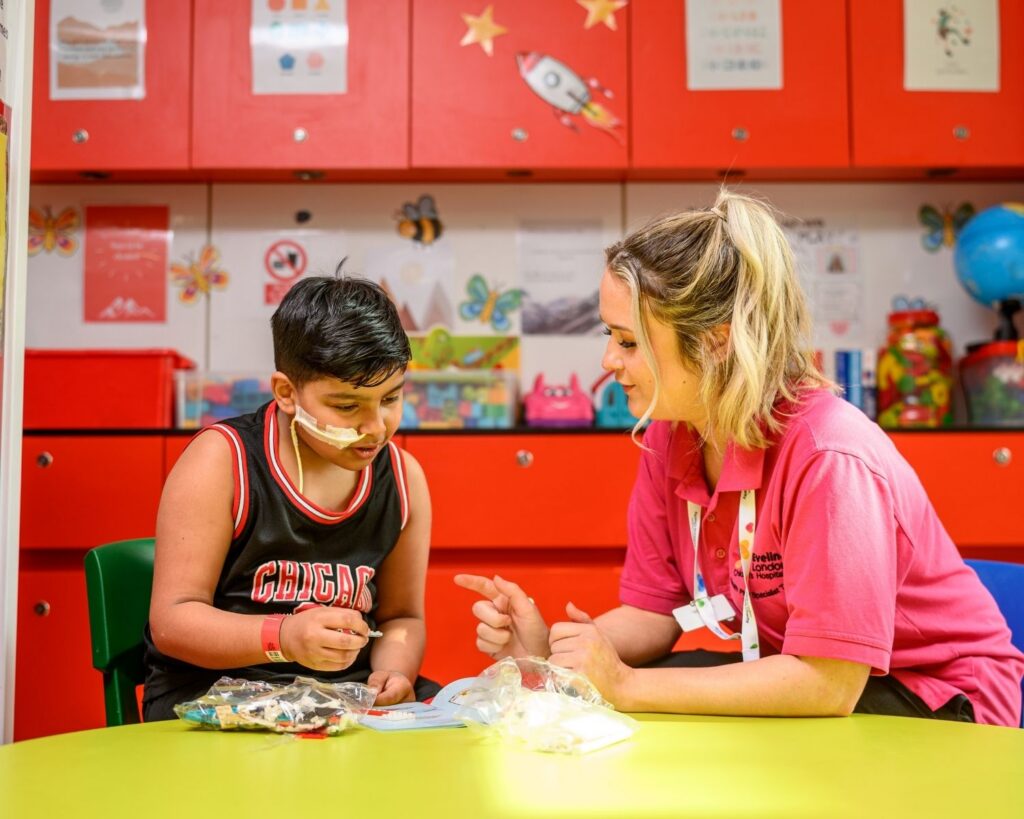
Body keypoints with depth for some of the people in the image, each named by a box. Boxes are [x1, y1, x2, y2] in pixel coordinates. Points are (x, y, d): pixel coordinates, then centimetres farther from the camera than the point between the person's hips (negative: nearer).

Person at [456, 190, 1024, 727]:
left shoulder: (828, 459, -30)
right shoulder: (668, 439, -7)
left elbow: (827, 684, -31)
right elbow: (653, 612, -2)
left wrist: (629, 686, -28)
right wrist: (548, 651, -21)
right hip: (808, 678, 6)